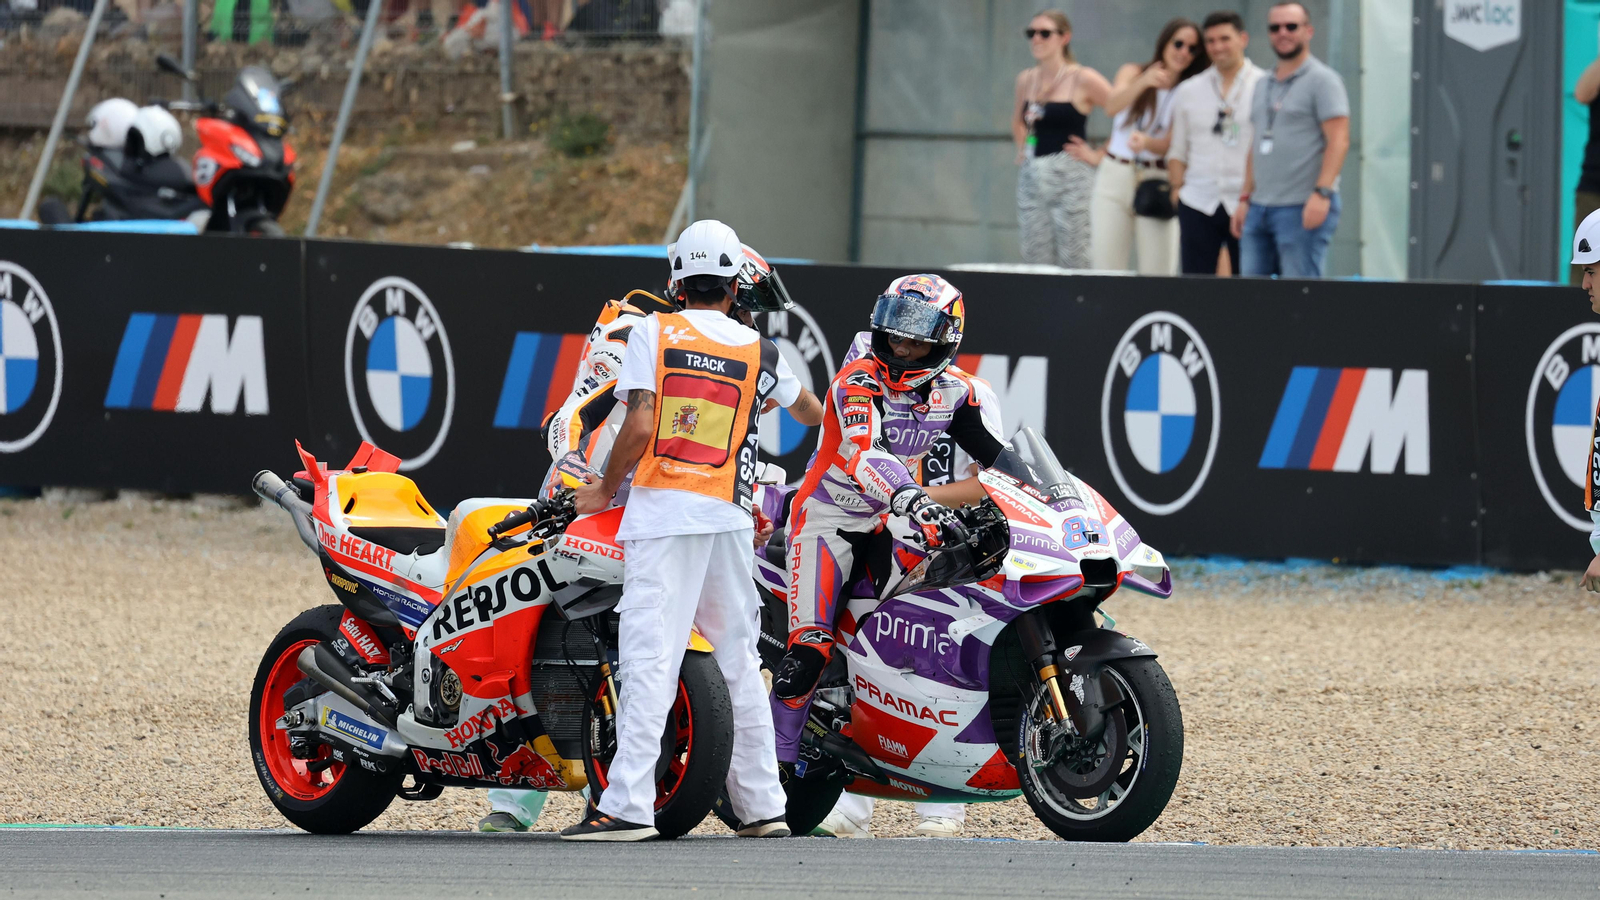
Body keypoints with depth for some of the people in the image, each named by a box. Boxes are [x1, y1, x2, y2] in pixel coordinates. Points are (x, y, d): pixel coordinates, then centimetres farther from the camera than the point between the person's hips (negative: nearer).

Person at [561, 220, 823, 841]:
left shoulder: (652, 333, 2)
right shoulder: (759, 353, 12)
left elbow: (639, 424, -8)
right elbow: (811, 414, 31)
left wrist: (606, 488, 6)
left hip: (663, 509, -3)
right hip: (728, 514, 3)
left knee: (650, 657, -11)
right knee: (737, 658, 12)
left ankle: (630, 805, -19)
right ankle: (762, 804, 14)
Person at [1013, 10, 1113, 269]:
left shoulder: (1083, 80, -7)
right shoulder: (1026, 80, 11)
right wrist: (1022, 149, 14)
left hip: (1070, 177, -6)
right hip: (1031, 177, 6)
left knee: (1073, 262, -8)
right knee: (1035, 259, 3)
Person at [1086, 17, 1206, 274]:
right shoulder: (1133, 73, 7)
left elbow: (1170, 144, -4)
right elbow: (1112, 106, -13)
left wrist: (1146, 142, -27)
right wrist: (1144, 82, -32)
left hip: (1155, 182, -1)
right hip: (1114, 177, 1)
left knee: (1158, 272, -9)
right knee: (1106, 266, -6)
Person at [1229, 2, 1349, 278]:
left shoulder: (1322, 80, -5)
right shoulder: (1263, 86, 19)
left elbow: (1339, 141, -13)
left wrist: (1322, 193, -22)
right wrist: (1245, 199, 16)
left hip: (1303, 210, -8)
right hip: (1259, 209, 8)